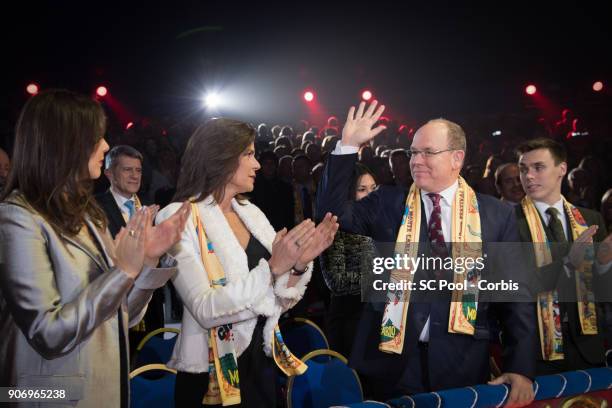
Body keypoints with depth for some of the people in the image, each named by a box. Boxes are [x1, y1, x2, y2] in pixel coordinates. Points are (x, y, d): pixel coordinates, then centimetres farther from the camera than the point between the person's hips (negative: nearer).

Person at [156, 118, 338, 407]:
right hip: (213, 375, -6)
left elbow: (280, 302, 5)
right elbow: (206, 310, -23)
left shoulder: (252, 213, 4)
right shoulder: (180, 217, -13)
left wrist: (300, 264, -12)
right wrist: (273, 267, -28)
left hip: (262, 362, 6)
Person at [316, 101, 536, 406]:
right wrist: (348, 147, -9)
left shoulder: (496, 214, 2)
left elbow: (515, 292, 3)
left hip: (461, 365, 0)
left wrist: (521, 368, -4)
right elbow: (333, 211, -3)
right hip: (390, 359, 0)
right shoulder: (387, 203, 4)